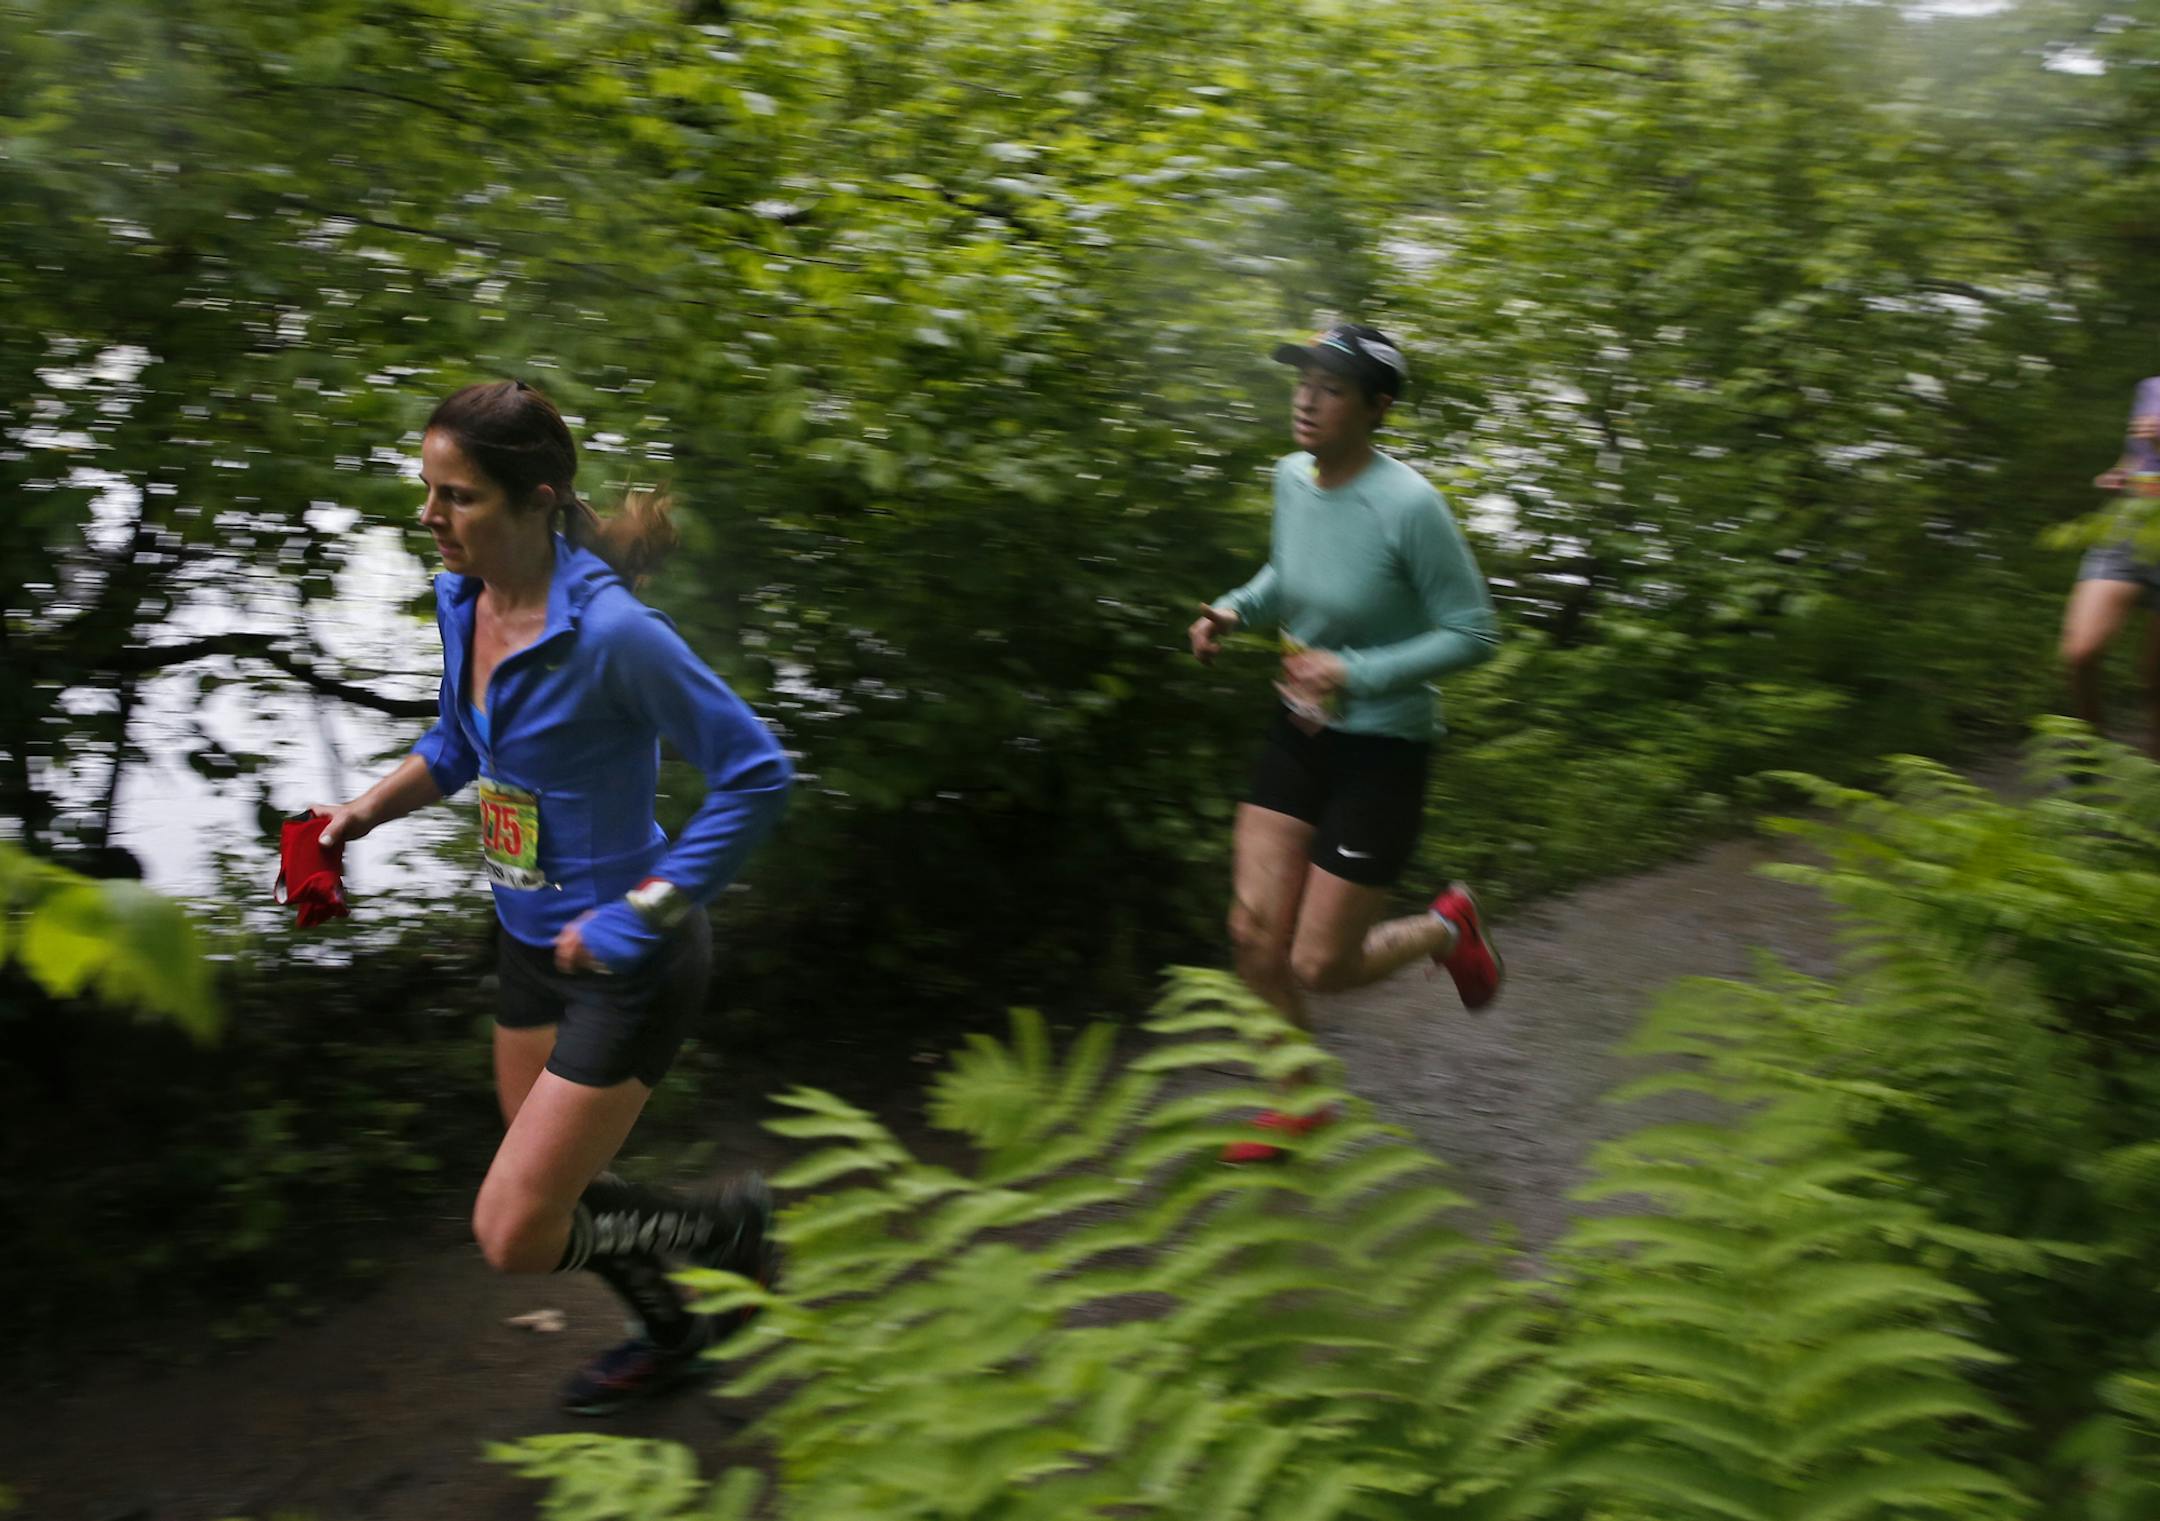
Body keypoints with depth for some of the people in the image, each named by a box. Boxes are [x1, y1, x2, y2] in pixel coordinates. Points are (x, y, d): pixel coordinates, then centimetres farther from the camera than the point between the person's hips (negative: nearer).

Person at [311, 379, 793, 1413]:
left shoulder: (609, 630, -28)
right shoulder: (462, 600, -3)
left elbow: (755, 775, -24)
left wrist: (640, 917, -23)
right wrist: (363, 813, 2)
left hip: (627, 967, -8)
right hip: (530, 941, 8)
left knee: (514, 1235, -4)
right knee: (554, 1193, 23)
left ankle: (723, 1230, 21)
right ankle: (672, 1333, 49)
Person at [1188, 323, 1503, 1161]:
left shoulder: (1409, 506, -23)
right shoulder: (1293, 477, -2)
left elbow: (1474, 632, -16)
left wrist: (1357, 672, -24)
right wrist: (1236, 608, -2)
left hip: (1381, 748, -6)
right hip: (1298, 733, 6)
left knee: (1319, 967, 0)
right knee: (1255, 929, 1)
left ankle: (1445, 930, 32)